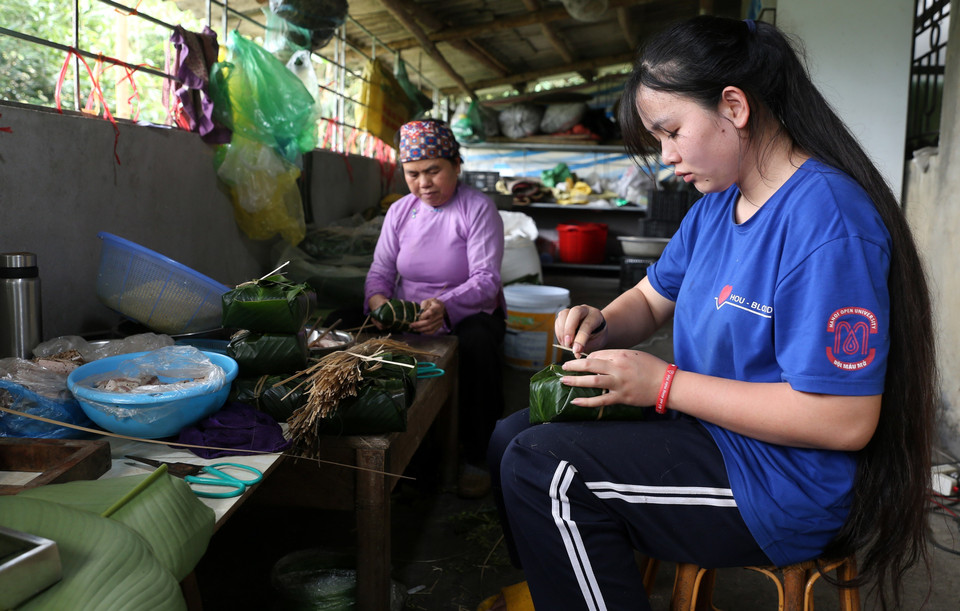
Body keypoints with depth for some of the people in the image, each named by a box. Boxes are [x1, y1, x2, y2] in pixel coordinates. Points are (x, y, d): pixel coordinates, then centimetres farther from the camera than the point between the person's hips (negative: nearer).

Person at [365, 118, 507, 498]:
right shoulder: (399, 211, 7)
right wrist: (379, 302, -23)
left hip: (469, 313, -4)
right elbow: (380, 270, 3)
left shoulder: (478, 208, -9)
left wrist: (444, 307, -39)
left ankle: (476, 457, -20)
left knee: (478, 345, -37)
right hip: (407, 316, 4)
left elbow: (485, 279, -19)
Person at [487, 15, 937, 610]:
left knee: (541, 467, -21)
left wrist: (665, 383, -23)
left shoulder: (826, 221, -24)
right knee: (512, 436, 8)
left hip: (781, 484, -9)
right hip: (709, 429, 9)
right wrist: (601, 323, -7)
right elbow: (652, 298, 18)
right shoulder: (716, 204, 6)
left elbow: (845, 420, -27)